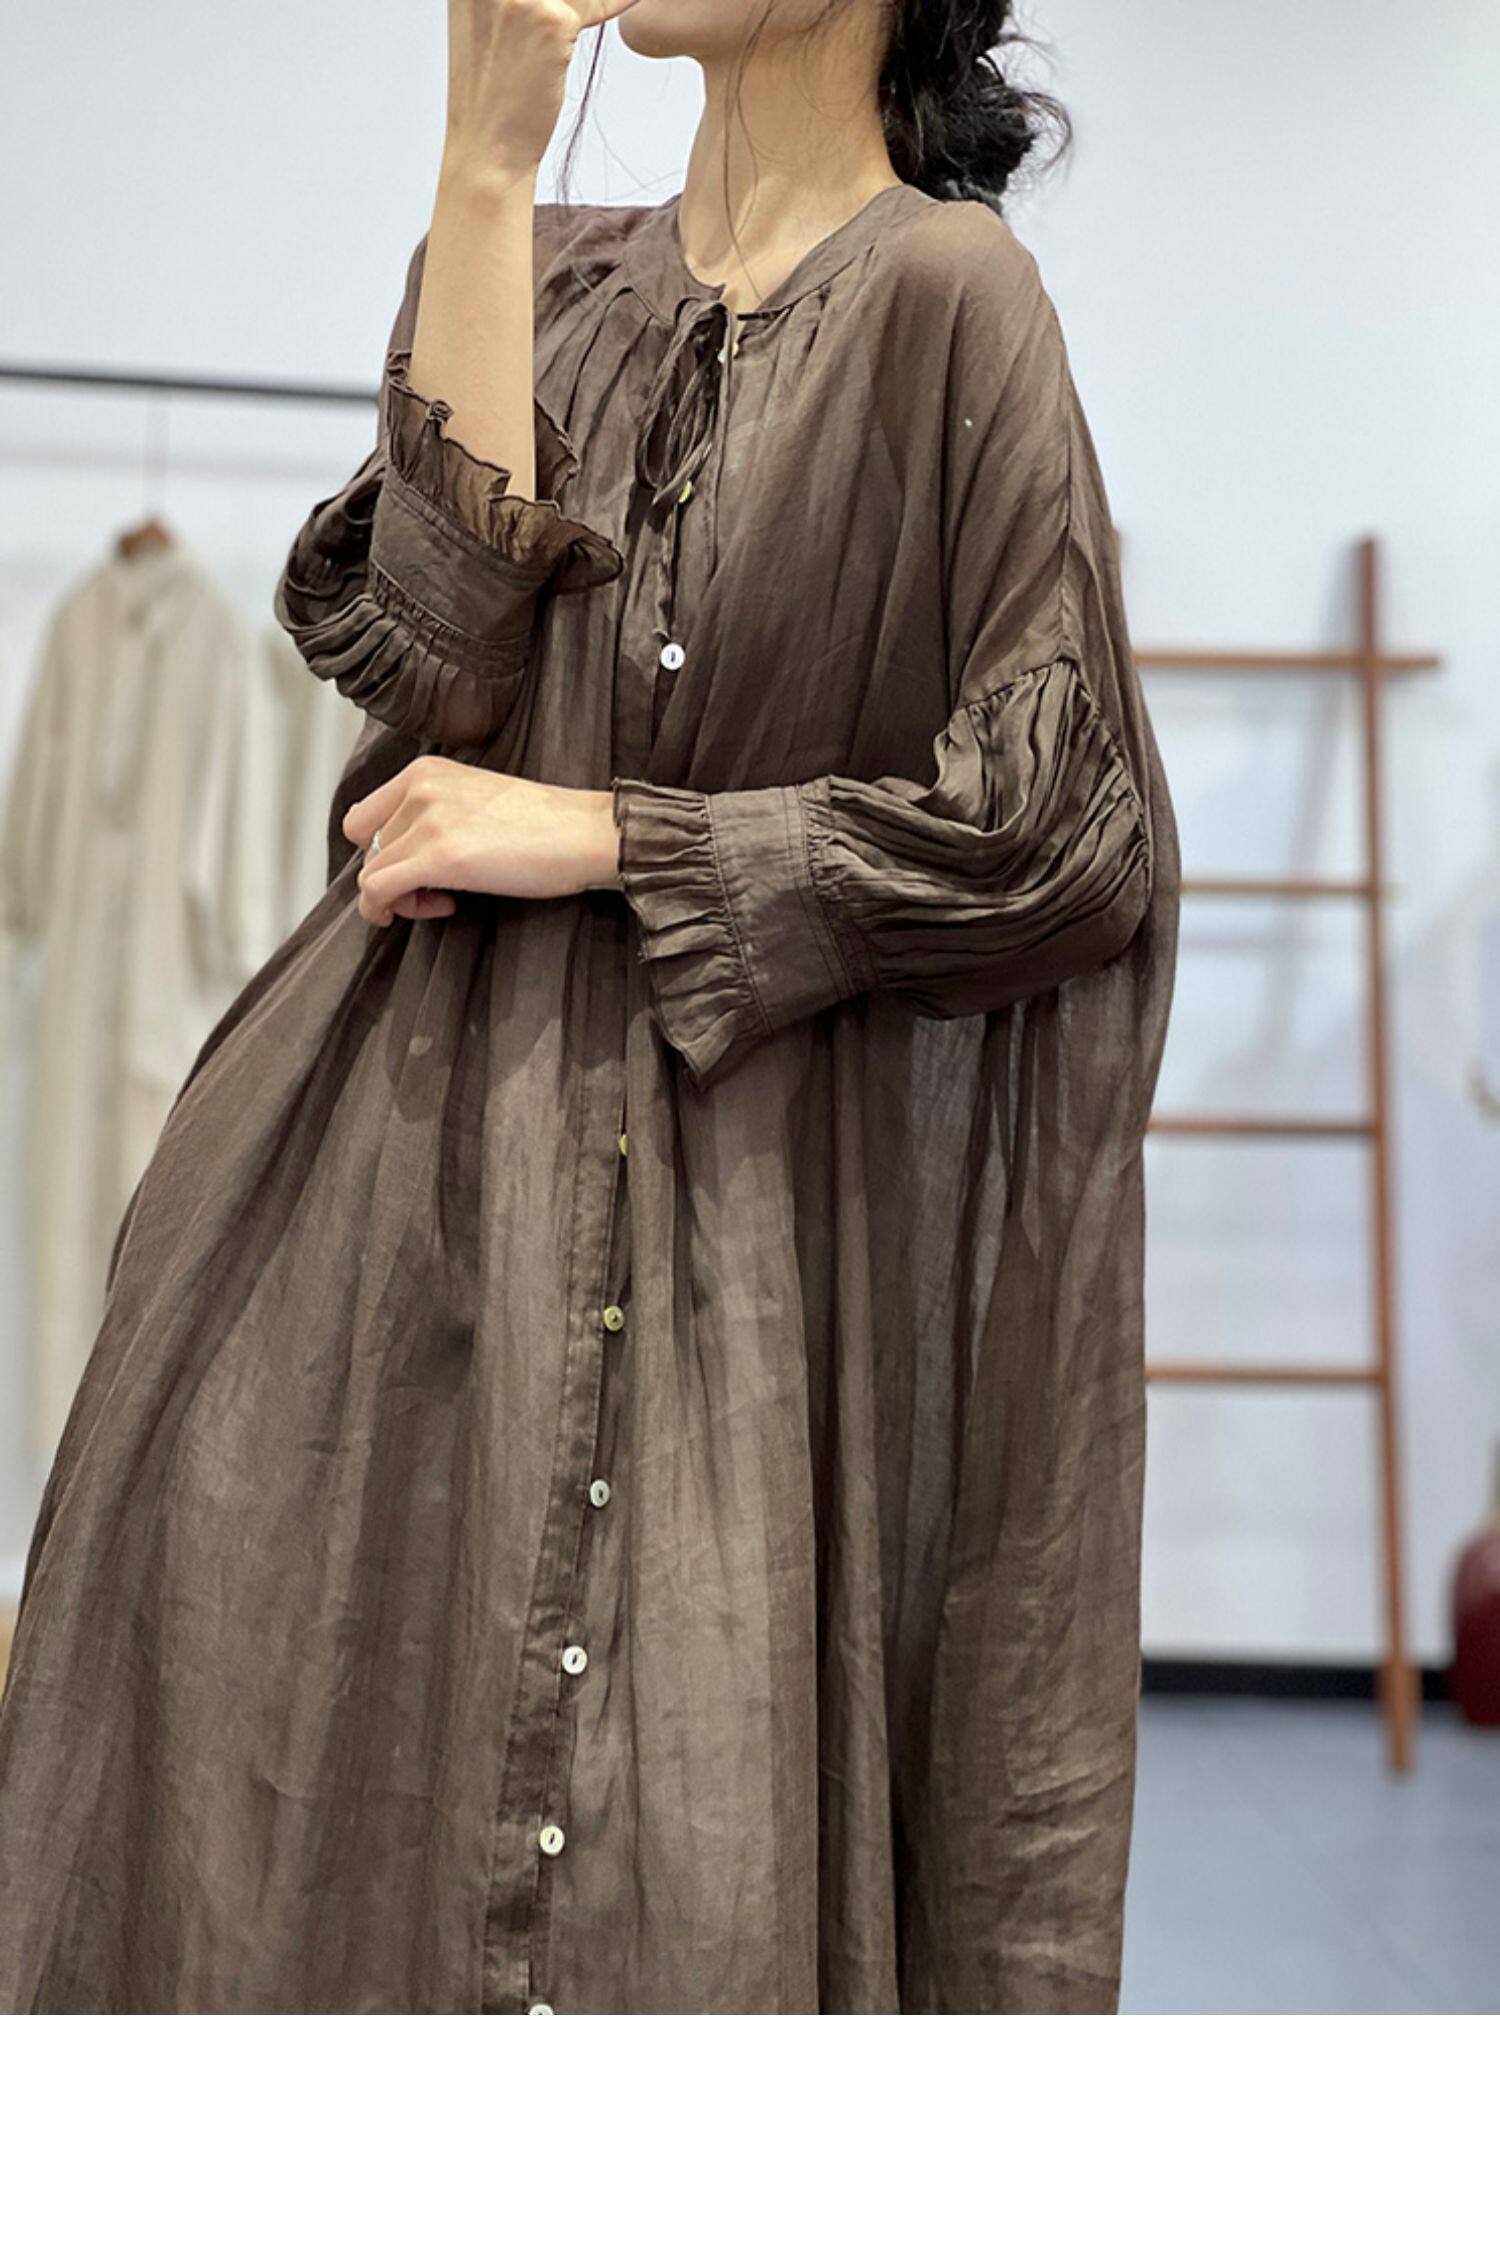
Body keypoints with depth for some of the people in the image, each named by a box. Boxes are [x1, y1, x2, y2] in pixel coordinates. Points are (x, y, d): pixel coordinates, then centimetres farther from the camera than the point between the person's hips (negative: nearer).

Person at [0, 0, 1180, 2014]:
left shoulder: (942, 294, -2)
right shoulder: (550, 275, 13)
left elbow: (1058, 830, -8)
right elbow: (432, 645, -5)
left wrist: (604, 837, -8)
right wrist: (487, 165, -6)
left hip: (738, 1194, -4)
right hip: (427, 1166, 4)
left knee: (677, 1864, -2)